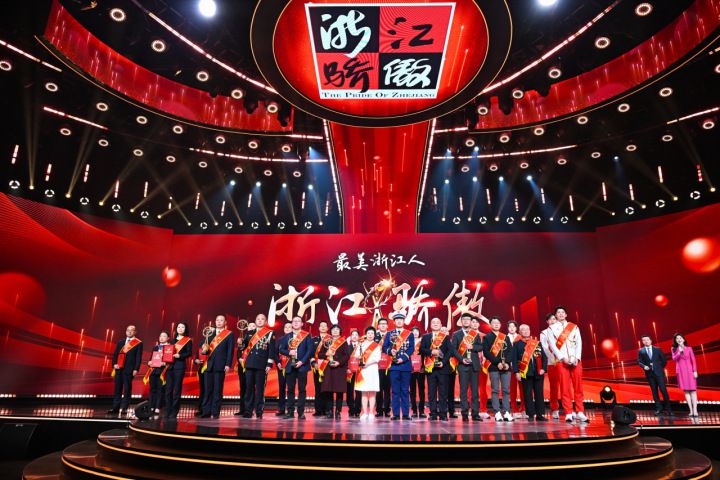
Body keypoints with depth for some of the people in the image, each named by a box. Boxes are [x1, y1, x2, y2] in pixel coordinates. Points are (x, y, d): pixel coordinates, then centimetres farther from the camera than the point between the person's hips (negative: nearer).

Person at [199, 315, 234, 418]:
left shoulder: (229, 334, 3)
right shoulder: (210, 334, 18)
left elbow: (230, 351, -3)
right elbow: (207, 348, 19)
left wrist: (228, 364, -11)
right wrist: (205, 349, -5)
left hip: (220, 365, -4)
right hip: (209, 364, 4)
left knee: (217, 389, -2)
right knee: (208, 389, 5)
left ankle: (215, 412, 2)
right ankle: (206, 411, 10)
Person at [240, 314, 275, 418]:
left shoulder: (270, 333, 2)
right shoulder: (249, 333, 15)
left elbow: (272, 350, -3)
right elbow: (245, 346, 20)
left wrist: (269, 364, -9)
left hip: (261, 365, -4)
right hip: (249, 365, 4)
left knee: (260, 389, -1)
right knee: (249, 388, 6)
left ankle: (259, 412, 5)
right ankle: (248, 411, 12)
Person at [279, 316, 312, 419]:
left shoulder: (307, 335, 4)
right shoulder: (286, 336, 13)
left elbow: (310, 350, -3)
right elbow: (281, 349, 10)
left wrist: (302, 361, -12)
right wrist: (288, 352, -10)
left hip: (302, 365, -2)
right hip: (290, 366, 2)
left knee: (302, 389, -1)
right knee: (290, 389, 5)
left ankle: (301, 412, 4)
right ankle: (290, 411, 11)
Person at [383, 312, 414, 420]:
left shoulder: (410, 334, 8)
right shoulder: (389, 334, 10)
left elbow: (411, 348, -1)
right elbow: (384, 348, 5)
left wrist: (403, 358, -13)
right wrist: (390, 351, -16)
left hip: (406, 365, 0)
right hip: (393, 365, 0)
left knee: (405, 390, 4)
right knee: (395, 390, 2)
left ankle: (406, 414, 9)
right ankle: (396, 414, 7)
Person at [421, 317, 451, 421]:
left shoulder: (446, 337, 9)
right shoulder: (425, 337, 12)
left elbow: (450, 351, 0)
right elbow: (421, 349, 1)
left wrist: (444, 362, -12)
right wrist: (431, 352, -14)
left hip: (442, 367, -1)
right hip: (430, 367, 1)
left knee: (443, 392, 0)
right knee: (431, 392, 2)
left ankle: (443, 414, 6)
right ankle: (433, 414, 8)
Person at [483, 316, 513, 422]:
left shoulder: (505, 337, 15)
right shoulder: (487, 337, 4)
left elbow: (510, 351, 8)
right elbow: (486, 352, -5)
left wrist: (507, 363, -8)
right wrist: (497, 363, -14)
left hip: (506, 367, 3)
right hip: (493, 367, -3)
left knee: (506, 390, 2)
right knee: (495, 390, -2)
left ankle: (506, 412, 6)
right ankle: (497, 413, 1)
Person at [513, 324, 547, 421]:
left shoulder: (537, 343, 13)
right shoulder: (516, 344, 5)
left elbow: (544, 357, 11)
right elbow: (514, 359, 0)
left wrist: (543, 368, -2)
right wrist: (516, 372, -7)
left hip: (538, 373, 3)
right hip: (525, 373, -2)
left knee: (539, 394, 4)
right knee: (528, 395, 1)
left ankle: (540, 415, 12)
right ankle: (530, 415, 8)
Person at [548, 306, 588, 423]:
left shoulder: (574, 327, 12)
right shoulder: (552, 328, 7)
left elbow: (579, 343, 5)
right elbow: (552, 345, -1)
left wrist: (577, 358, -8)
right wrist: (562, 358, -12)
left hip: (576, 360, 2)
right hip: (562, 361, -2)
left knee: (578, 387, 0)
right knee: (565, 388, -3)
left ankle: (580, 412, 5)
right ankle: (569, 414, 0)